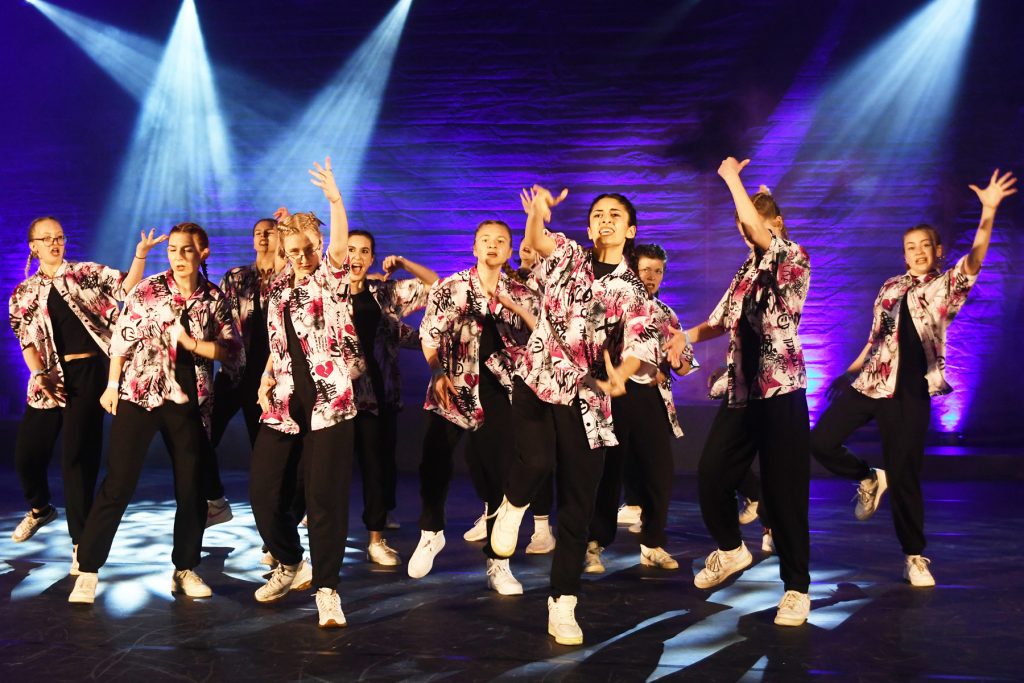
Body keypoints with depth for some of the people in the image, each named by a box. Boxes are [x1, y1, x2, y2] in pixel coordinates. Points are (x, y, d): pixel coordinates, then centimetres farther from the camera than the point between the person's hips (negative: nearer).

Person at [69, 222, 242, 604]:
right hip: (139, 396, -2)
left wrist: (192, 343, -14)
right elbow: (122, 340, 2)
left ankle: (185, 569, 21)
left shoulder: (215, 299, 2)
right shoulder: (147, 290, -3)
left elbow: (234, 353, -2)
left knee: (192, 489, 7)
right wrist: (112, 385, 2)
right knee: (118, 485, -4)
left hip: (190, 402, 2)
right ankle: (88, 569, 6)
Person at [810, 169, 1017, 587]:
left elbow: (976, 257, -18)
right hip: (871, 382, 4)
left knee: (904, 473, -3)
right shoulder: (890, 288, 12)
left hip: (911, 390, -4)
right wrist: (847, 374, 18)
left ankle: (915, 557, 14)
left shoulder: (947, 286, 2)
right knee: (820, 441, -3)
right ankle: (869, 479, 25)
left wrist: (989, 212, -33)